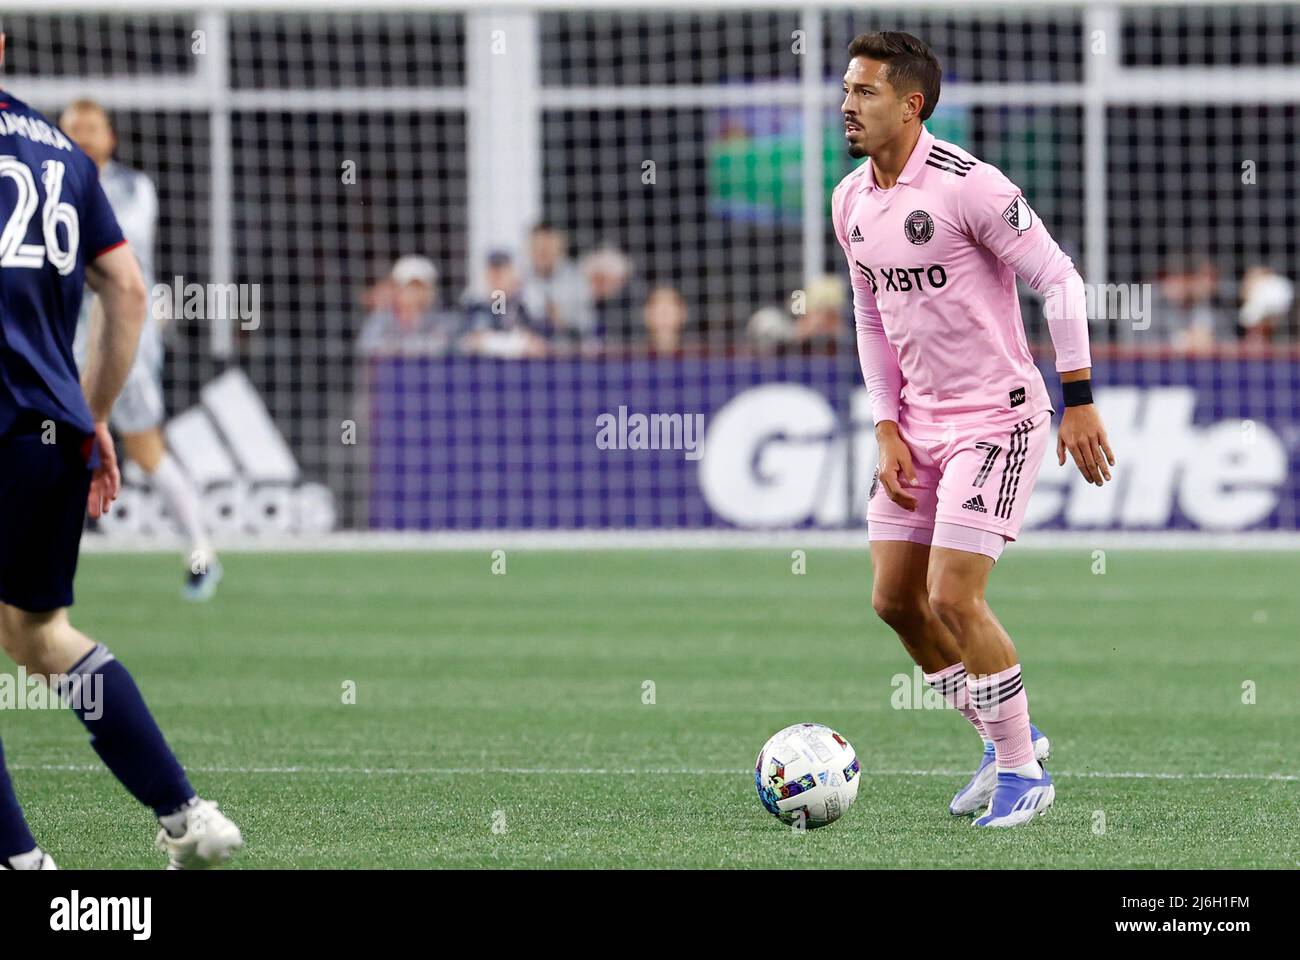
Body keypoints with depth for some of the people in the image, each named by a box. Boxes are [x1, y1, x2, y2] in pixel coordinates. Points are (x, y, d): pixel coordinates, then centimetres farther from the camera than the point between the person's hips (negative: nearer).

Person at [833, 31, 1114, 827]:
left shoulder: (966, 185, -18)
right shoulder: (851, 203, 6)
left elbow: (1059, 280, -16)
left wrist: (1079, 401, -18)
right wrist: (887, 431, 6)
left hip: (996, 419, -8)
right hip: (918, 426, 8)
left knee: (954, 599, -14)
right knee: (895, 600, 7)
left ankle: (1023, 773, 3)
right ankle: (1007, 741, 24)